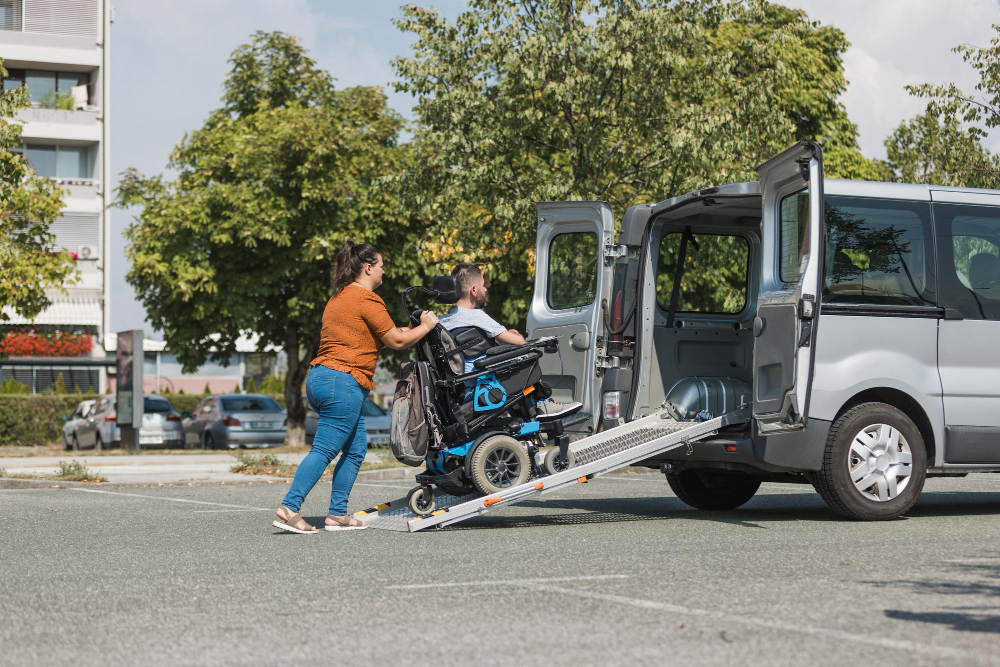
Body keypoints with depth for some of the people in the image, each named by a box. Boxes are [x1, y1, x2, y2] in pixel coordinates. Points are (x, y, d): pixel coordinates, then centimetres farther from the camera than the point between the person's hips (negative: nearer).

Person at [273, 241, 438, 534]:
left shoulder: (339, 297, 20)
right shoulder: (367, 299, -9)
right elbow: (396, 341, -6)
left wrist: (398, 333, 23)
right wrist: (426, 326, 9)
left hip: (320, 377, 10)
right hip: (342, 381, -10)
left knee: (356, 449, 12)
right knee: (324, 449, -11)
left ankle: (337, 514, 11)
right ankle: (289, 507, -15)